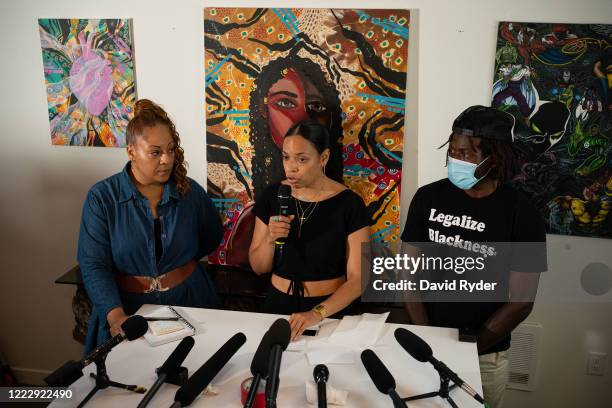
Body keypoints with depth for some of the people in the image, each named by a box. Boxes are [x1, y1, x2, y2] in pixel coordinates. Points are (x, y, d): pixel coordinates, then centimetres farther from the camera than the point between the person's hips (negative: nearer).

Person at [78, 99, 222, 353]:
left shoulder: (191, 192, 2)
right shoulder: (102, 198, -4)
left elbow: (211, 238, 19)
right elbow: (93, 265, -10)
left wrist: (179, 260, 7)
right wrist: (116, 316, -23)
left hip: (188, 303, 2)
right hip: (127, 307, -1)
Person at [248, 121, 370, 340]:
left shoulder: (349, 204, -10)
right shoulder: (272, 196, -2)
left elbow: (357, 279, -10)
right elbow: (258, 267, 4)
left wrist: (316, 314, -24)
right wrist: (270, 239, -16)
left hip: (329, 310, -2)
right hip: (277, 304, 3)